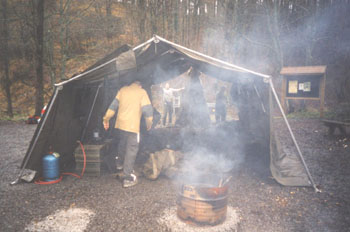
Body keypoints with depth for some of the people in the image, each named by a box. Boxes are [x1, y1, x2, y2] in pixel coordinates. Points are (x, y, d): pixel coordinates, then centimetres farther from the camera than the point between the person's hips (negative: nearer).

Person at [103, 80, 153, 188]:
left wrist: (106, 119, 14)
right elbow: (147, 109, -6)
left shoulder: (123, 90, 11)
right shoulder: (142, 92, 0)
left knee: (122, 146, 25)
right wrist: (149, 124, 7)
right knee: (131, 151, 1)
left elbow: (113, 105, 9)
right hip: (132, 126, -5)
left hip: (120, 124, 5)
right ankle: (127, 178, 3)